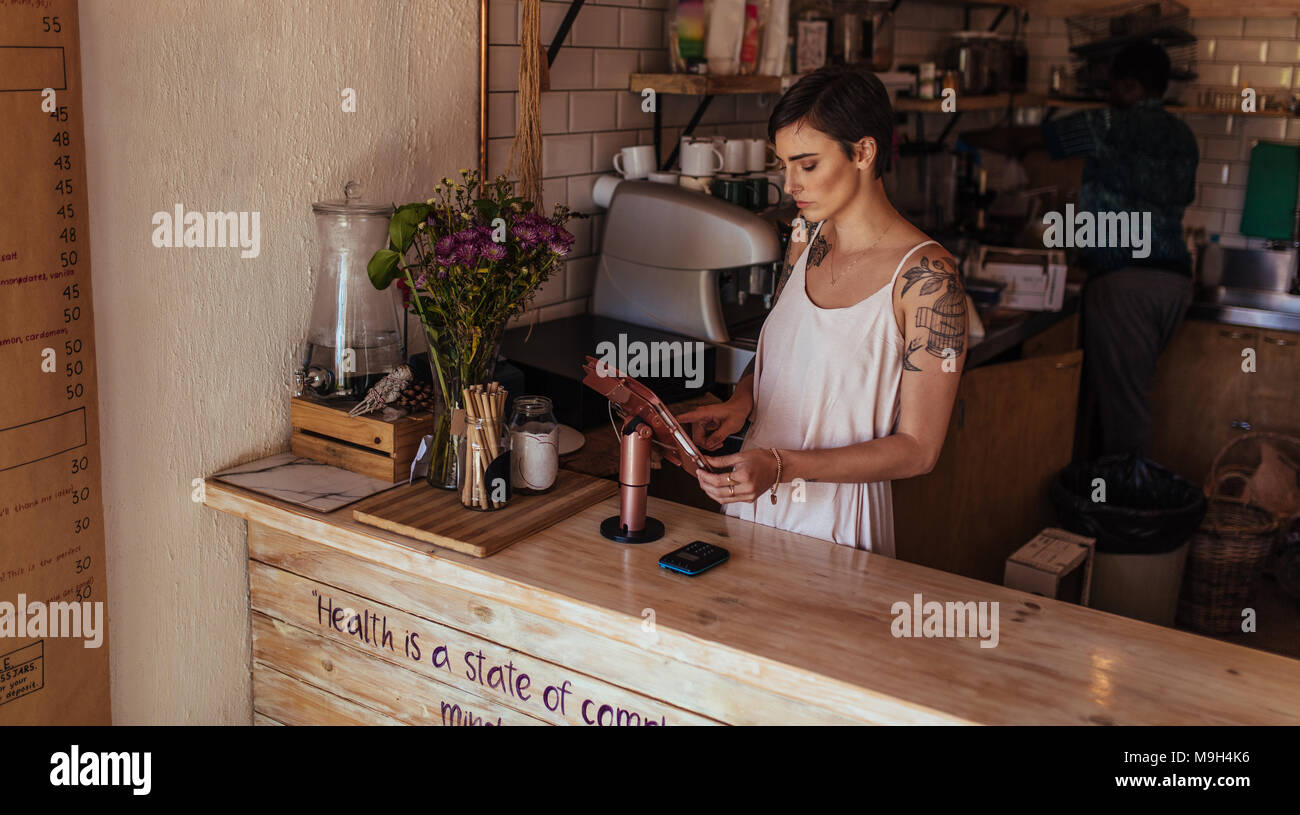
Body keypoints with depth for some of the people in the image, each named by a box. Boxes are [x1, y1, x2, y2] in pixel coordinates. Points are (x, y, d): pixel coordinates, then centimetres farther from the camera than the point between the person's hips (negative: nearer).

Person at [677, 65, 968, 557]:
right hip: (751, 502, 6)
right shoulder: (807, 238, 2)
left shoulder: (926, 275, -18)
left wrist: (783, 465, -25)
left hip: (836, 520, -6)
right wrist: (741, 402, -5)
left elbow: (918, 450, -16)